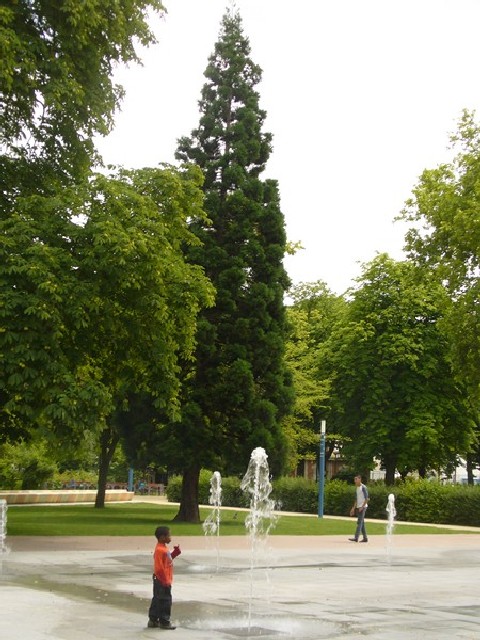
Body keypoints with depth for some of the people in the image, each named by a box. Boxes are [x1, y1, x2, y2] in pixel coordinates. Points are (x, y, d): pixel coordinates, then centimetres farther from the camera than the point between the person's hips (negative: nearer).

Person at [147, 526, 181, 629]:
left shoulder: (164, 548, 9)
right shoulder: (160, 550, -22)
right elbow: (159, 568, -24)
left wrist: (175, 553, 9)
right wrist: (165, 581, -22)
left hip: (164, 581, 10)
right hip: (162, 581, -10)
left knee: (157, 600, 16)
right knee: (165, 601, -2)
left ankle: (153, 620, 24)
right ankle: (164, 622, 6)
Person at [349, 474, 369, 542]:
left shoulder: (363, 487, -10)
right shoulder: (357, 488, 16)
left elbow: (366, 498, -14)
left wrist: (362, 507, -19)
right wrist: (353, 508, 16)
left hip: (363, 507, -9)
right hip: (358, 507, 9)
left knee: (359, 522, -12)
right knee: (361, 523, 9)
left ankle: (356, 538, -18)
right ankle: (365, 538, 14)